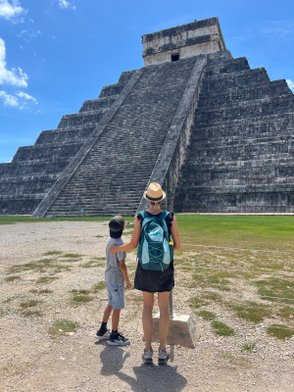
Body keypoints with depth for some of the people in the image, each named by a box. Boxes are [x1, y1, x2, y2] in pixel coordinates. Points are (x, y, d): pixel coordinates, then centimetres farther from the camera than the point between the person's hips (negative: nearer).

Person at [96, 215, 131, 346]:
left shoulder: (109, 242, 6)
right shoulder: (119, 244, -21)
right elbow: (121, 264, -19)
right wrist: (127, 280, -9)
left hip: (109, 277, 9)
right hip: (117, 279, -9)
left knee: (111, 304, 20)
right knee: (117, 307, 2)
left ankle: (103, 330, 30)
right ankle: (114, 336, 12)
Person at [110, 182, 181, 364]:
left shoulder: (140, 217, -9)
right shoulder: (170, 217, -8)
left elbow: (133, 244, -7)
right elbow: (178, 245, -5)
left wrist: (117, 249, 12)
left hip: (146, 267, 0)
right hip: (165, 267, 0)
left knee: (147, 306, 13)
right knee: (164, 307, 11)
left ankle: (148, 350, 18)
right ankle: (162, 350, 19)